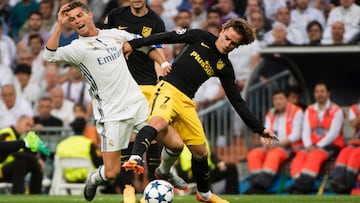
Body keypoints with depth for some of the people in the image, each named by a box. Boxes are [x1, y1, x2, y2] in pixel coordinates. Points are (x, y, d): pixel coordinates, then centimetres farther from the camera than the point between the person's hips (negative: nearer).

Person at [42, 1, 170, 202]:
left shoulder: (115, 34, 9)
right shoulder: (77, 48, -6)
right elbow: (50, 56, -23)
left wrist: (162, 64, 12)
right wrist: (60, 25, -25)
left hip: (138, 103, 4)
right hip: (112, 115, -4)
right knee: (111, 173, -7)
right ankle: (94, 179, 29)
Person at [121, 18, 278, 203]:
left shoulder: (224, 67, 10)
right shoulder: (201, 38, 2)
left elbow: (237, 101, 13)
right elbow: (167, 37, 3)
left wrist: (259, 129, 10)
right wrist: (134, 44, -3)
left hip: (186, 102, 5)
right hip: (168, 89, -5)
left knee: (200, 153, 10)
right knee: (158, 123, -39)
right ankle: (135, 159, -55)